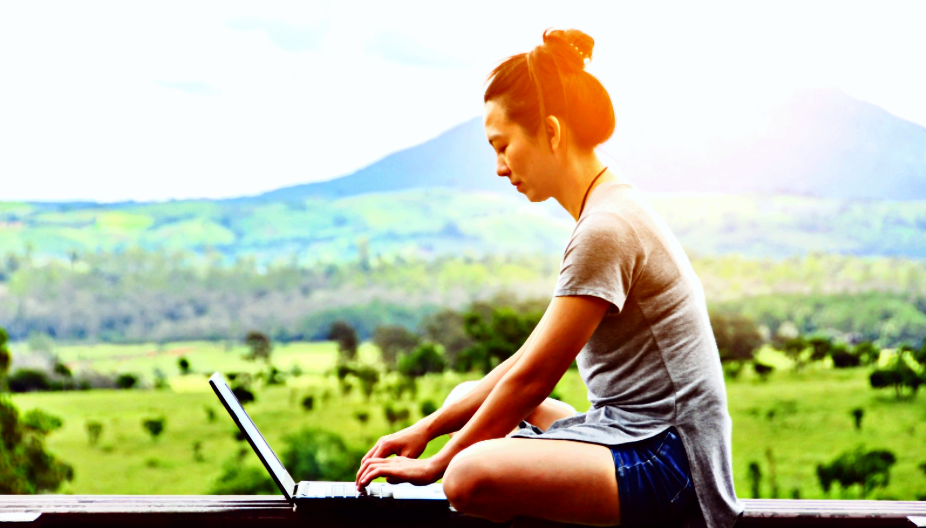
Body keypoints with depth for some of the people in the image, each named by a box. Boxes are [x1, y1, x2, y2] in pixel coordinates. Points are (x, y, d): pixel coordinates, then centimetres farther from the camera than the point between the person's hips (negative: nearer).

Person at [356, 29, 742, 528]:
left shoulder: (606, 229, -17)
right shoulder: (608, 215, 15)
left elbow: (532, 377, -16)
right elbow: (529, 360, 15)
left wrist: (436, 464, -7)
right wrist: (427, 428, 11)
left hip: (664, 455, -11)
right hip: (634, 435, 11)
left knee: (472, 476, -30)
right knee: (465, 397, 19)